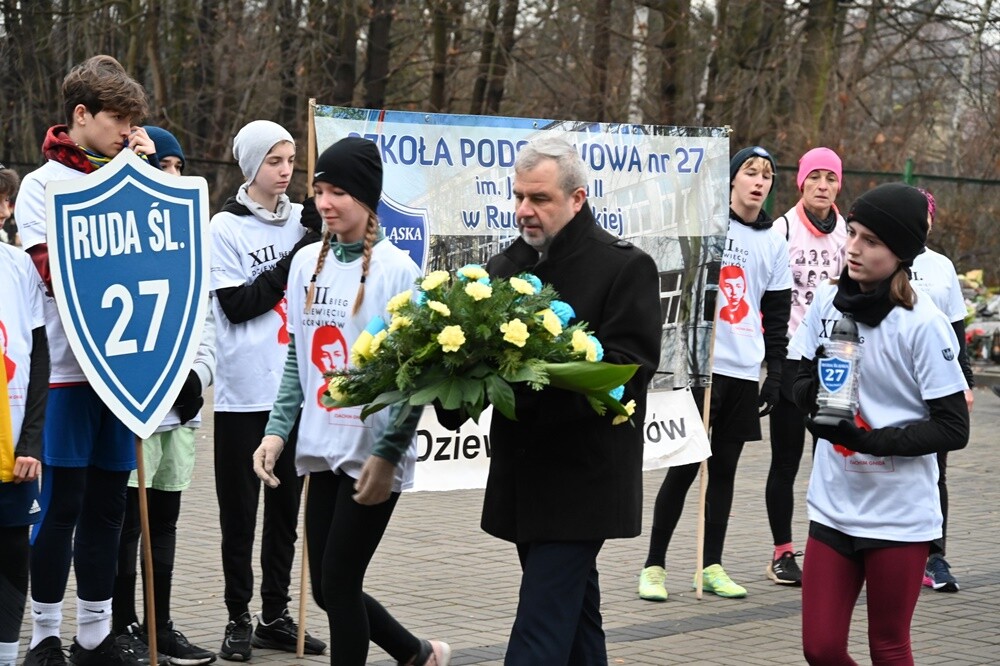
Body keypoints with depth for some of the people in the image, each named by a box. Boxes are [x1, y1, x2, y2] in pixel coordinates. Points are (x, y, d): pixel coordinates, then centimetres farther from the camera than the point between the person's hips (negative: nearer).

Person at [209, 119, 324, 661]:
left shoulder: (301, 220, 9)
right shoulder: (225, 227, -3)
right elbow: (236, 305, -9)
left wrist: (323, 241, -7)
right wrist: (292, 261, -13)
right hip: (244, 392, -4)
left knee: (286, 506, 9)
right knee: (240, 510, 3)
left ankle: (275, 615, 18)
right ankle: (238, 620, 10)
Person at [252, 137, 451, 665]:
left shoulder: (396, 269, -10)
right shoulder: (307, 262, 7)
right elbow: (297, 359, 13)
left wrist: (388, 454, -15)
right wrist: (277, 430, 3)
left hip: (373, 454, -6)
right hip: (322, 449, 6)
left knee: (339, 583, -4)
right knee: (327, 589, 10)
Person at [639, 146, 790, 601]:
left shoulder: (774, 243, 11)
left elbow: (777, 316, 14)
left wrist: (775, 372, 8)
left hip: (744, 373, 4)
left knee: (724, 469, 8)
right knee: (684, 468, -4)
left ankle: (712, 567, 15)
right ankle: (654, 567, 4)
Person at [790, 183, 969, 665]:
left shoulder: (922, 324, -13)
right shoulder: (829, 302, 2)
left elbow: (953, 428, -12)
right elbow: (798, 389, 9)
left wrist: (867, 440, -22)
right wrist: (816, 385, -15)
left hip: (899, 514, -4)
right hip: (834, 505, 4)